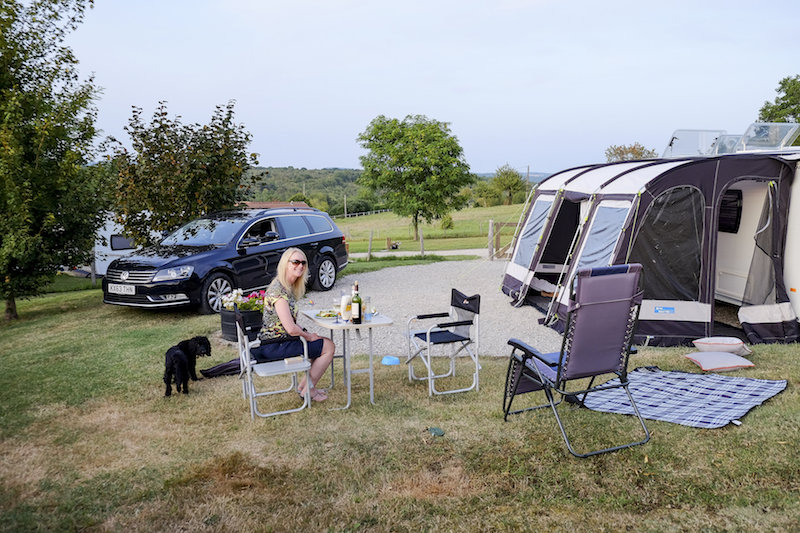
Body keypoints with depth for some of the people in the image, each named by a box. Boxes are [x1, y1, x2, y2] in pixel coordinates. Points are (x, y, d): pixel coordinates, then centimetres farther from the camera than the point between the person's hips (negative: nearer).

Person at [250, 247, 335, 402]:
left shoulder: (289, 286, 9)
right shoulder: (279, 290, -23)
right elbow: (291, 329, -27)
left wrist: (306, 334, 4)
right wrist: (309, 336, -10)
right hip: (273, 347, -10)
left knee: (324, 342, 17)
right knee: (329, 347, -5)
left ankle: (304, 385, 21)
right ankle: (307, 389, 7)